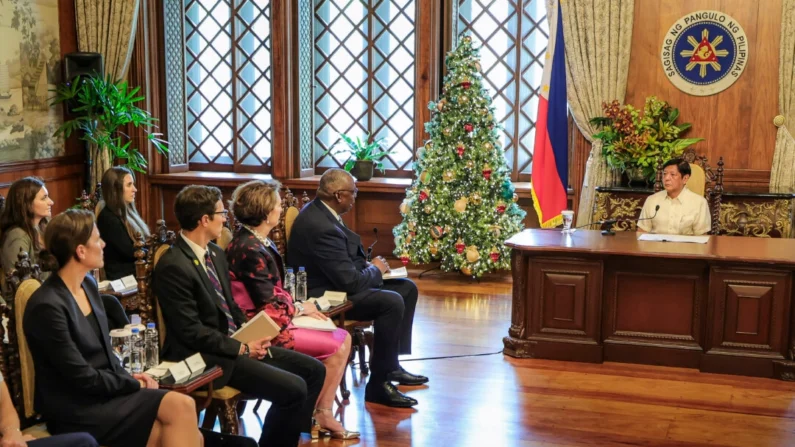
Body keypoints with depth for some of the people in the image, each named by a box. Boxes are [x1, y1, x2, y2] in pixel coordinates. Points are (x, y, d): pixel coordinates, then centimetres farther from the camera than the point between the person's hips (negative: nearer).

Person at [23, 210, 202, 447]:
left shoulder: (88, 284, 7)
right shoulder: (47, 306, -19)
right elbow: (83, 378, -18)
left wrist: (128, 377, -1)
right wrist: (134, 384, -8)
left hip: (105, 391, 7)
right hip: (78, 409, -7)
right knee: (181, 407, -21)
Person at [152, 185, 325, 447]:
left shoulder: (215, 253, 9)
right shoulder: (173, 266, -19)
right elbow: (192, 332, -20)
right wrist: (241, 348, -15)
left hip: (237, 342, 9)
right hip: (207, 356, -9)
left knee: (314, 369, 4)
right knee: (294, 389, -21)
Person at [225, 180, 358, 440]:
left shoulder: (257, 241, 9)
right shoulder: (249, 250, -22)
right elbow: (268, 304, -20)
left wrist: (298, 305, -2)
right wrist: (298, 307, -4)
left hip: (273, 319, 10)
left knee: (343, 338, 5)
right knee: (337, 346, -8)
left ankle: (323, 413, 5)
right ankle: (318, 415, 8)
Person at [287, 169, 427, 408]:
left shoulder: (320, 210, 5)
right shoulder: (322, 227, -28)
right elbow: (349, 281, -27)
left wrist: (367, 264, 2)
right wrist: (375, 270, -8)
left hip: (334, 283, 11)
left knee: (407, 288, 10)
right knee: (392, 302, -27)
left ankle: (392, 364, 17)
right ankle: (379, 384, -17)